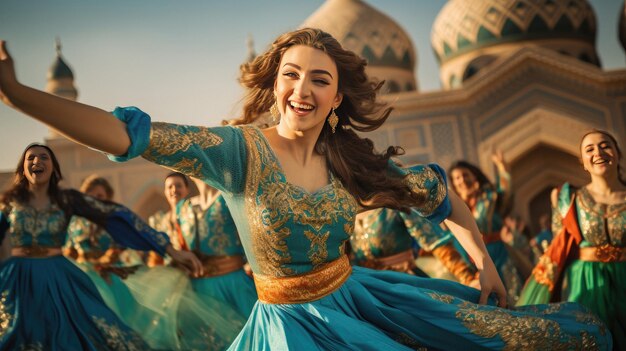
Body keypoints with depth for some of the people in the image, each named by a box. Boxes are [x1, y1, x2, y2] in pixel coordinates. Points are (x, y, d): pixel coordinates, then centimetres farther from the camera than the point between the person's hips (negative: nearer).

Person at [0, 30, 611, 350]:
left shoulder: (351, 161, -5)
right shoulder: (241, 150, -17)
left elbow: (438, 193, 8)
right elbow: (132, 136, -28)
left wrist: (485, 261, 6)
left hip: (357, 296, 5)